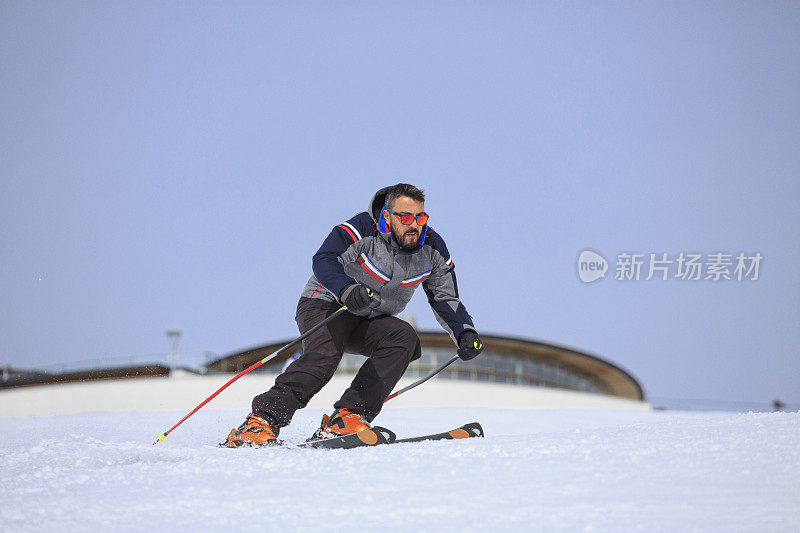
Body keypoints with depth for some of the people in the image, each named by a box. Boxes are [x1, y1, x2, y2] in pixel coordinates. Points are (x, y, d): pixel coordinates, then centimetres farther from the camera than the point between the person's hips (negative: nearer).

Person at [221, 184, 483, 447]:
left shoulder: (432, 248, -4)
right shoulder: (362, 230, -20)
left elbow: (446, 299, 7)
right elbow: (324, 260, -31)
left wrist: (465, 333, -9)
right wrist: (346, 288, -50)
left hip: (371, 322, 5)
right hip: (325, 305, -5)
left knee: (405, 338, -25)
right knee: (325, 354, -34)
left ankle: (348, 417, -30)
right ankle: (262, 420, -39)